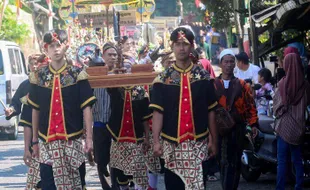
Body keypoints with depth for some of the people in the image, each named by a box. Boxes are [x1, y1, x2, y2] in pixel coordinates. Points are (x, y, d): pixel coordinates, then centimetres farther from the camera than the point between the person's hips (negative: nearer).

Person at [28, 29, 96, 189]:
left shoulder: (77, 74, -1)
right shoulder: (38, 77, 4)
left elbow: (86, 107, -2)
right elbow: (35, 110, 10)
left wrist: (89, 138, -6)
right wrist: (34, 140, 11)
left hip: (73, 139, -1)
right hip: (47, 141, 1)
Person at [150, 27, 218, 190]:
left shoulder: (204, 77, 5)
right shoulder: (162, 79, 1)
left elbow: (210, 111, 7)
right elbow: (157, 112, -4)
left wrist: (214, 140, 5)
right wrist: (156, 141, -12)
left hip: (199, 143, 0)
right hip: (172, 144, 0)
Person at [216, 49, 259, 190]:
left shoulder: (242, 85, 9)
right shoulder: (213, 85, 6)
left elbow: (250, 105, 7)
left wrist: (253, 124, 0)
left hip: (238, 129, 0)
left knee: (234, 162, -1)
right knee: (223, 162, 2)